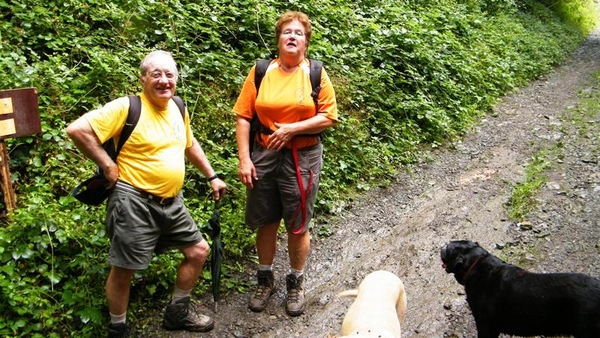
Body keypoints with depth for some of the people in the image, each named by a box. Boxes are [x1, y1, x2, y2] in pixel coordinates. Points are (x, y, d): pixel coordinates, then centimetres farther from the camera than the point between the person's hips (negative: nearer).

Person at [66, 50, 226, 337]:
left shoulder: (177, 107, 7)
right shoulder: (127, 107, -15)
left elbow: (190, 144, 24)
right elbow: (77, 130, -21)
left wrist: (211, 176, 23)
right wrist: (108, 167, -17)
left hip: (171, 202, 8)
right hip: (134, 201, -7)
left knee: (199, 251, 13)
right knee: (123, 269, 3)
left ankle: (177, 313, 32)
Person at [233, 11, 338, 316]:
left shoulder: (316, 73, -1)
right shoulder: (261, 71, 1)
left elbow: (329, 117, -4)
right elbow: (243, 118, -1)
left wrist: (291, 129, -15)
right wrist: (244, 159, -8)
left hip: (302, 159, -1)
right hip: (264, 156, 1)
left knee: (298, 226, 8)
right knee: (266, 222, 12)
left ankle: (296, 283, 28)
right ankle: (265, 279, 32)